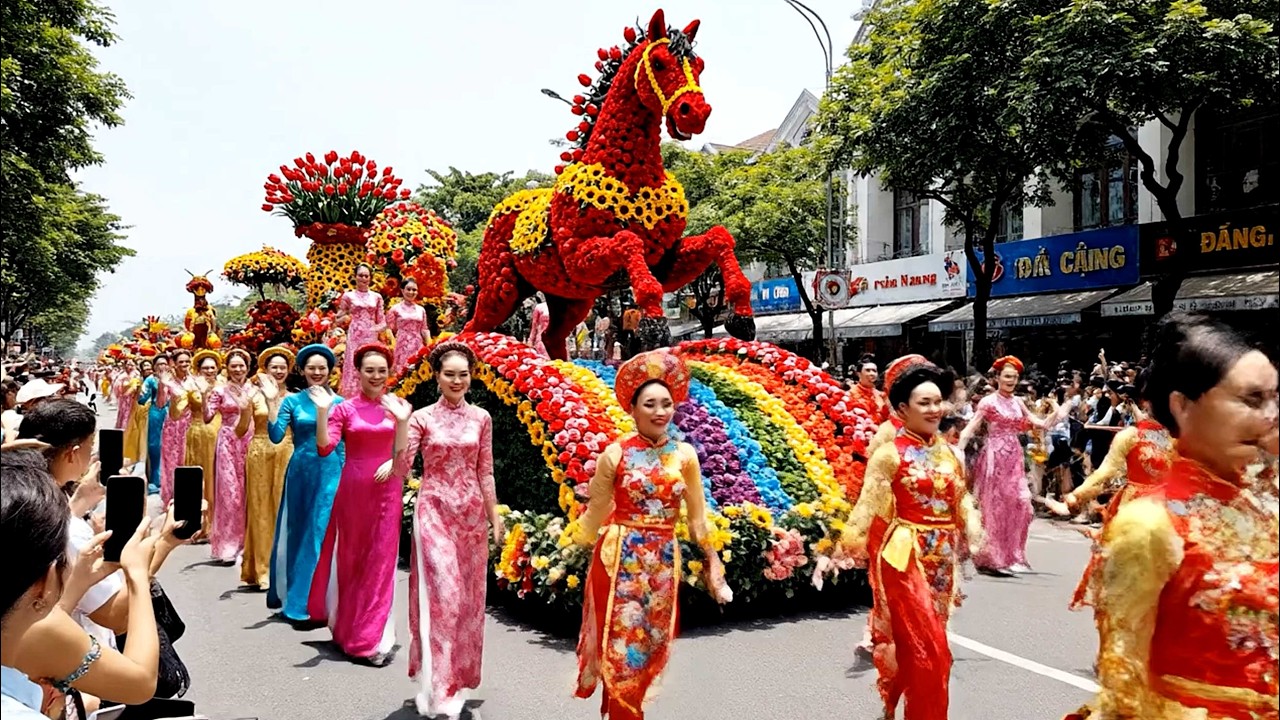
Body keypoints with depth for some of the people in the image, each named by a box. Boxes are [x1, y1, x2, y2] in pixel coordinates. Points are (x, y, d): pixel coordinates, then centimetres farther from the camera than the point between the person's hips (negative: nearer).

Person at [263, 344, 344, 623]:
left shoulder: (339, 402, 4)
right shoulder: (293, 401, 2)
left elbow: (344, 445, 7)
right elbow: (276, 436, -8)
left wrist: (345, 476, 5)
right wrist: (272, 401, -14)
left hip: (330, 474, 0)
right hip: (301, 473, 0)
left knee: (324, 533, 0)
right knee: (297, 532, 10)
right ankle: (296, 597, 24)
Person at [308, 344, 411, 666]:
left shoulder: (397, 407, 3)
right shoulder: (345, 409, 0)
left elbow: (403, 454, -2)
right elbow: (324, 448, -9)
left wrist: (402, 420, -17)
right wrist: (322, 412, -21)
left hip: (386, 489, 0)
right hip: (352, 489, 0)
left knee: (380, 561, 0)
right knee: (350, 559, 12)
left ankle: (371, 638, 8)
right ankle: (351, 629, 30)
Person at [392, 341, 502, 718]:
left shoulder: (481, 418, 4)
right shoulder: (423, 418, -3)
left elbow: (485, 472, 8)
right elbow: (400, 470, -10)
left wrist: (495, 517, 7)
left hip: (471, 514, 3)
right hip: (434, 512, -3)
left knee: (468, 595, 10)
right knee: (441, 594, -7)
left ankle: (460, 675, 27)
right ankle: (439, 687, 1)